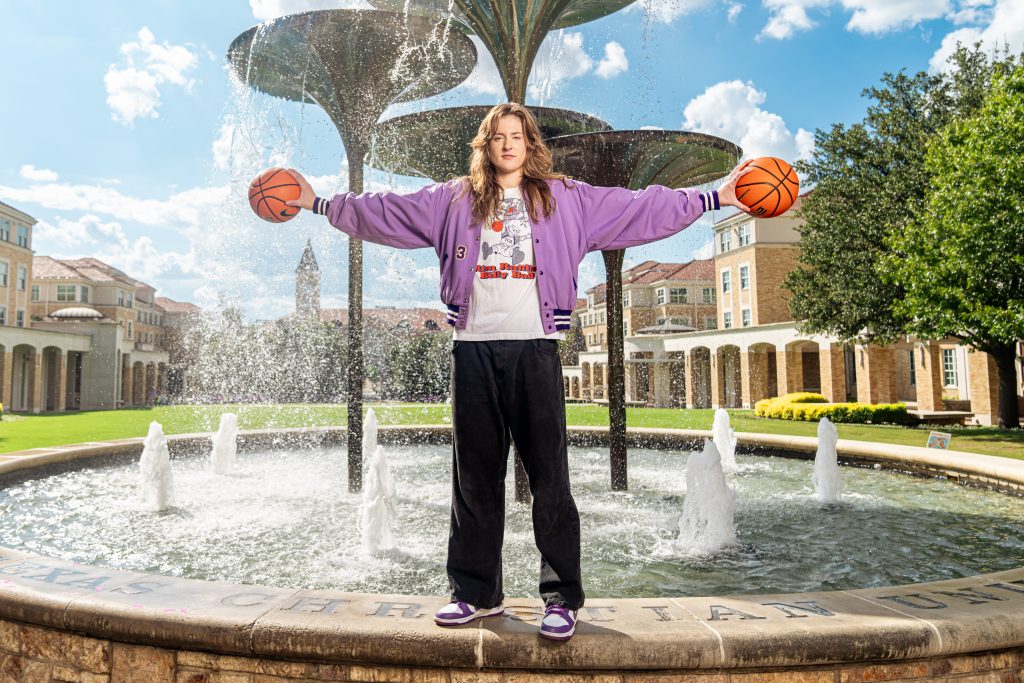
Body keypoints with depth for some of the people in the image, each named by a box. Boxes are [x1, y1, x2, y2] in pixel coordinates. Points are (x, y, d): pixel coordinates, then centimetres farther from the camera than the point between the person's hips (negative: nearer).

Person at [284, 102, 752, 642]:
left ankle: (561, 596, 8)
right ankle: (476, 592, 19)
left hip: (535, 349, -2)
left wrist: (714, 197, 6)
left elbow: (642, 209, 9)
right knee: (475, 475, 7)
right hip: (474, 349, 2)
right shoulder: (453, 200, 15)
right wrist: (320, 202, 18)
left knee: (549, 476, -3)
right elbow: (383, 212, 18)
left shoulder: (566, 198, 11)